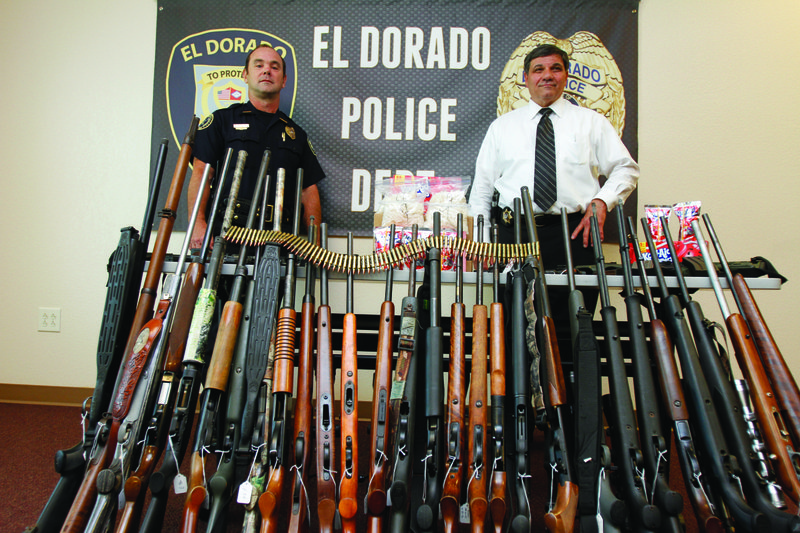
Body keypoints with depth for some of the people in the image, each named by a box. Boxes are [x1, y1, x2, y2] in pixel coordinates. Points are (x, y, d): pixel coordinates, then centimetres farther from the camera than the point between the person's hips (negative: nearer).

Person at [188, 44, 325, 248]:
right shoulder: (222, 120, 15)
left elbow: (309, 190, 17)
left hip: (279, 237, 3)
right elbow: (200, 172, 3)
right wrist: (198, 222, -14)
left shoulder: (296, 134, 23)